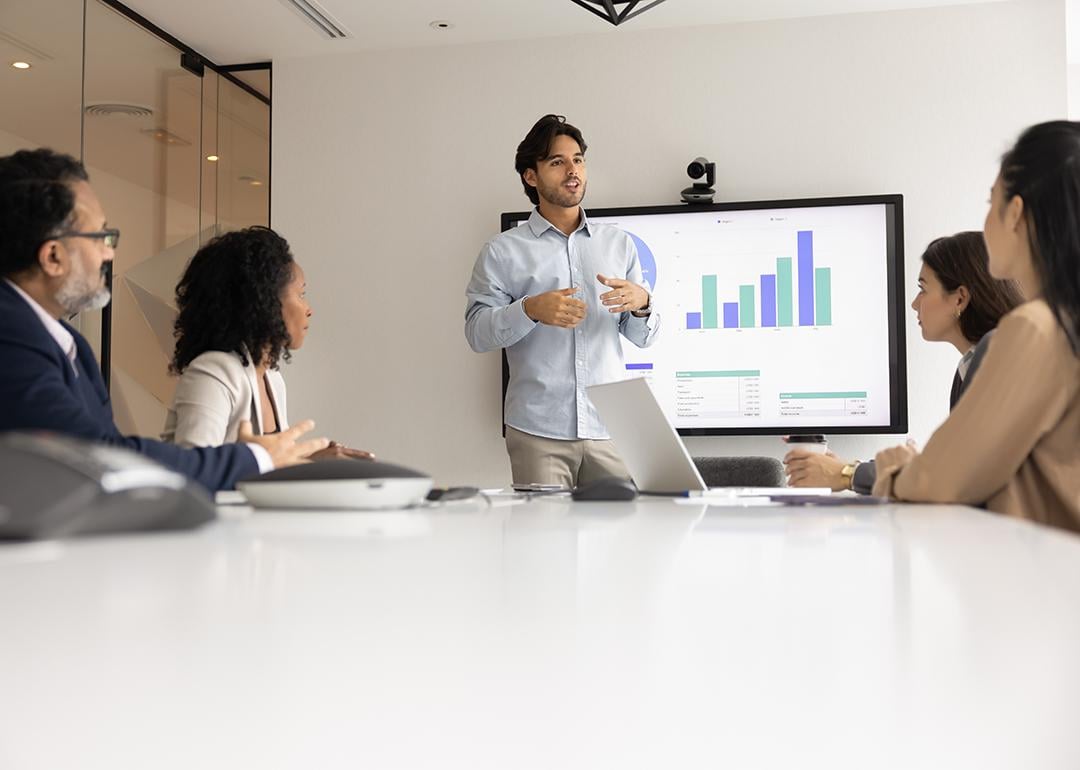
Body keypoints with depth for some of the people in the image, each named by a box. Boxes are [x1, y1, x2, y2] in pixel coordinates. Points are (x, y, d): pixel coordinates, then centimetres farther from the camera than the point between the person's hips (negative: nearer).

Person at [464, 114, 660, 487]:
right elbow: (476, 332, -3)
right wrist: (530, 310, -20)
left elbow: (643, 338, 13)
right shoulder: (503, 251, 5)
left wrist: (641, 303, -9)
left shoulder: (619, 243, 14)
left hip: (611, 428, 2)